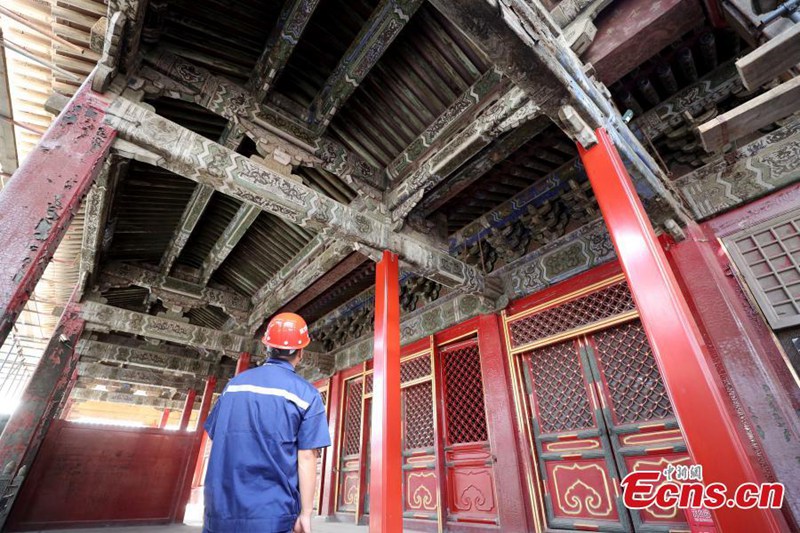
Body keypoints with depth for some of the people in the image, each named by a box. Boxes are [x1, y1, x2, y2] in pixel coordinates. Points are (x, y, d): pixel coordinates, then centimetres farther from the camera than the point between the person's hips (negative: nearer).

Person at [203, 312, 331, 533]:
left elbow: (216, 441, 12)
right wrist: (305, 513, -5)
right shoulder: (306, 394, -8)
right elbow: (307, 458, -12)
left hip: (221, 511, 4)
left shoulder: (235, 383, 6)